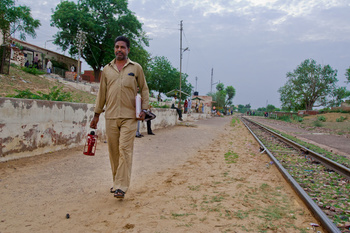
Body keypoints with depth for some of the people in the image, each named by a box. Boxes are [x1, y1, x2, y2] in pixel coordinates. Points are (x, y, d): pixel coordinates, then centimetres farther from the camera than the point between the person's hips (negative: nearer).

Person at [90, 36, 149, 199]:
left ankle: (121, 187, -7)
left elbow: (144, 89, 11)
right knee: (113, 151, 8)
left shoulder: (136, 68, 7)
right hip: (111, 116, 3)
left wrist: (144, 109, -2)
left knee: (125, 150, -9)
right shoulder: (107, 69, 14)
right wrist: (96, 114, 14)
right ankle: (116, 182, 22)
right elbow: (102, 93, 16)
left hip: (129, 116, -3)